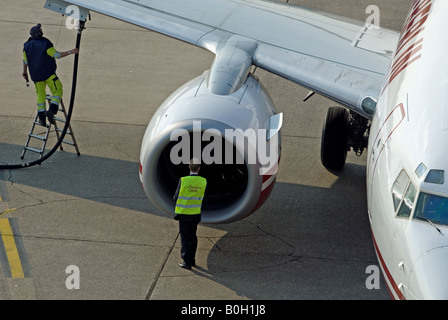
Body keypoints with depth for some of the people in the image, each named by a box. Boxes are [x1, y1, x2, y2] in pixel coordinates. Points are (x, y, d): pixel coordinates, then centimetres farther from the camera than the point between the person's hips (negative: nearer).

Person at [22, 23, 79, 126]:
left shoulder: (27, 45, 4)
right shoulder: (45, 44, -13)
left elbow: (25, 61, 14)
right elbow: (57, 55, -10)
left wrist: (24, 72, 29)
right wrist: (70, 52, -5)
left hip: (35, 75, 5)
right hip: (48, 73, -5)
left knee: (40, 95, 14)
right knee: (58, 91, 4)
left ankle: (41, 117, 9)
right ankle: (51, 111, -17)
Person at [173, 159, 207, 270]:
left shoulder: (183, 180, -16)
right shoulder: (203, 181, -7)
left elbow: (176, 198, -7)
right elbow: (202, 199, 3)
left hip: (184, 214, -3)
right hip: (196, 214, 3)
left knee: (185, 238, 5)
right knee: (193, 237, 18)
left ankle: (187, 262, 5)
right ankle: (192, 260, 27)